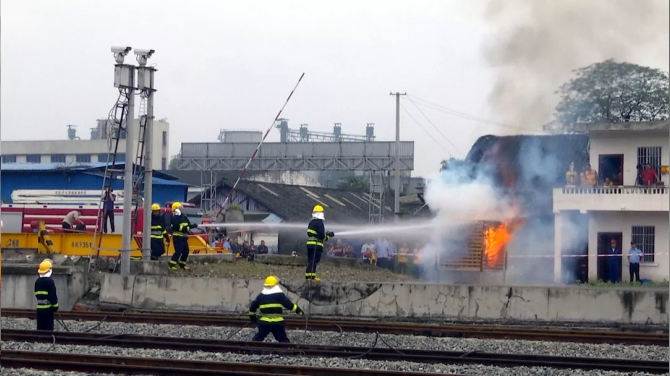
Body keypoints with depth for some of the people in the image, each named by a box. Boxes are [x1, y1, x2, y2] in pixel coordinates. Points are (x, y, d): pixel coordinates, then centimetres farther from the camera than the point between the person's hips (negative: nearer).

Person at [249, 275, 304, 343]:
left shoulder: (261, 296, 9)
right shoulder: (280, 295, -4)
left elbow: (252, 307, 16)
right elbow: (289, 305, -4)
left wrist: (252, 316, 32)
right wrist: (299, 311, 7)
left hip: (264, 322, 3)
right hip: (277, 323, -3)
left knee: (258, 337, 18)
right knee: (283, 340, 5)